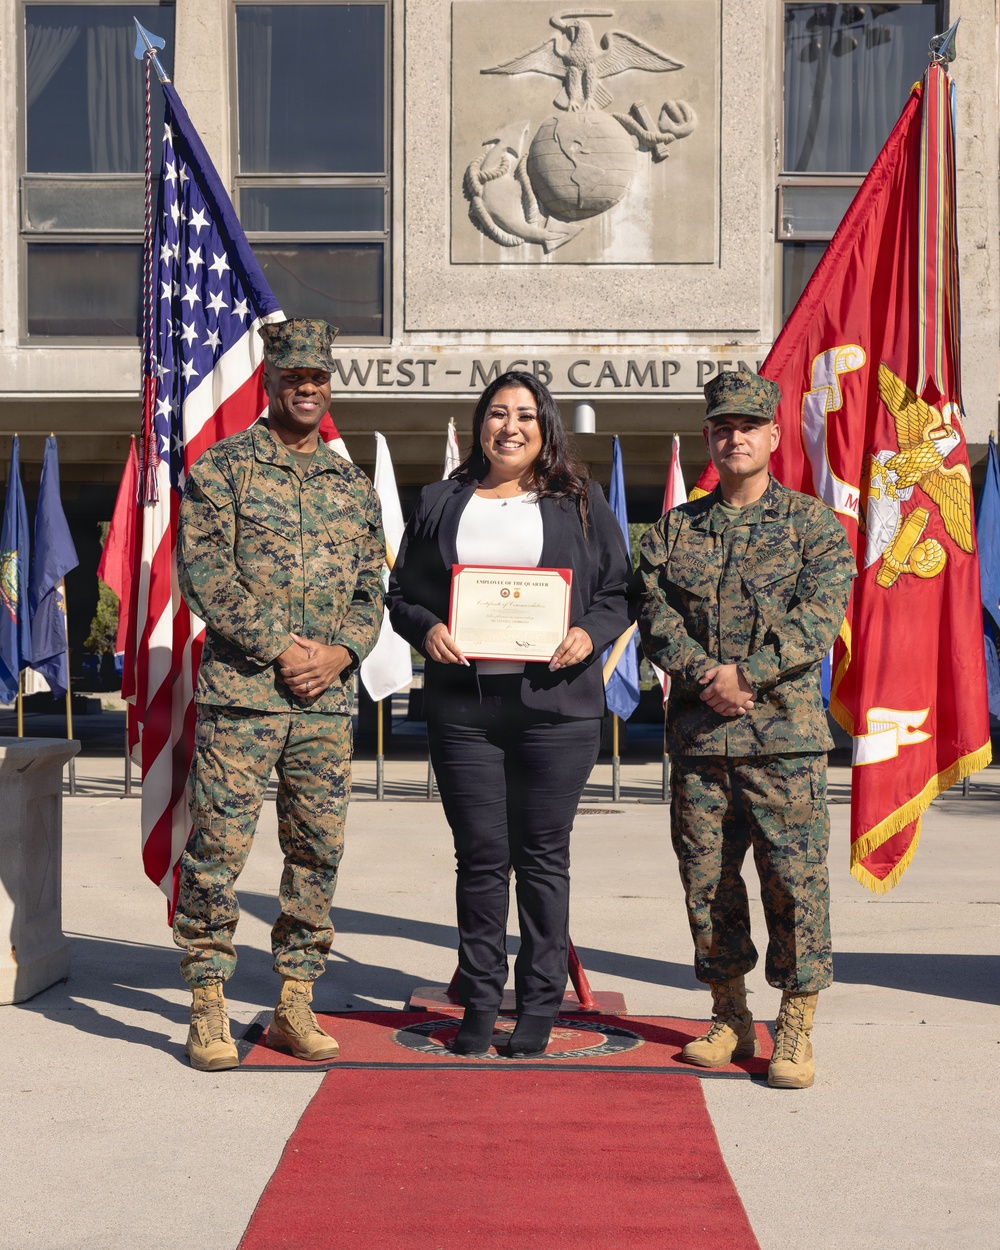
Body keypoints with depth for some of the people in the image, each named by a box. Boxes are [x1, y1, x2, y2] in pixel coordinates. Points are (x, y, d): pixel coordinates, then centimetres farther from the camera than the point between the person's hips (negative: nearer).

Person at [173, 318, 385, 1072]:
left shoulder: (354, 486, 15)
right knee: (218, 849, -4)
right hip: (238, 694, -4)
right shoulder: (222, 467, 1)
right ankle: (209, 1008, 7)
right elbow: (204, 572, -7)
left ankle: (295, 1005, 17)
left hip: (328, 699, 4)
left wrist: (340, 651, -6)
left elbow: (372, 589, 14)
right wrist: (280, 648, -13)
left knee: (319, 852, 6)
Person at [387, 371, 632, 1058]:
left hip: (556, 702, -1)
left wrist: (590, 633, -11)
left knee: (543, 855, 3)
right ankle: (480, 1002, 16)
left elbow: (619, 590, 9)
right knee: (480, 856, 5)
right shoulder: (441, 503, 14)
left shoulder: (580, 502, 9)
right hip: (463, 705, 1)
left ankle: (539, 1008, 12)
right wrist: (428, 629, -6)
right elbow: (403, 593, 15)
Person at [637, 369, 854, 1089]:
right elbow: (656, 617, 3)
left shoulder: (814, 524, 5)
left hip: (785, 732, -3)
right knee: (707, 876, 7)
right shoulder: (673, 531, 13)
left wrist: (748, 674, -17)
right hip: (697, 733, 3)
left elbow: (818, 616, -7)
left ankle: (796, 1032, 5)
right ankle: (730, 1020, 21)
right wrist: (703, 677, -14)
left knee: (795, 878, -4)